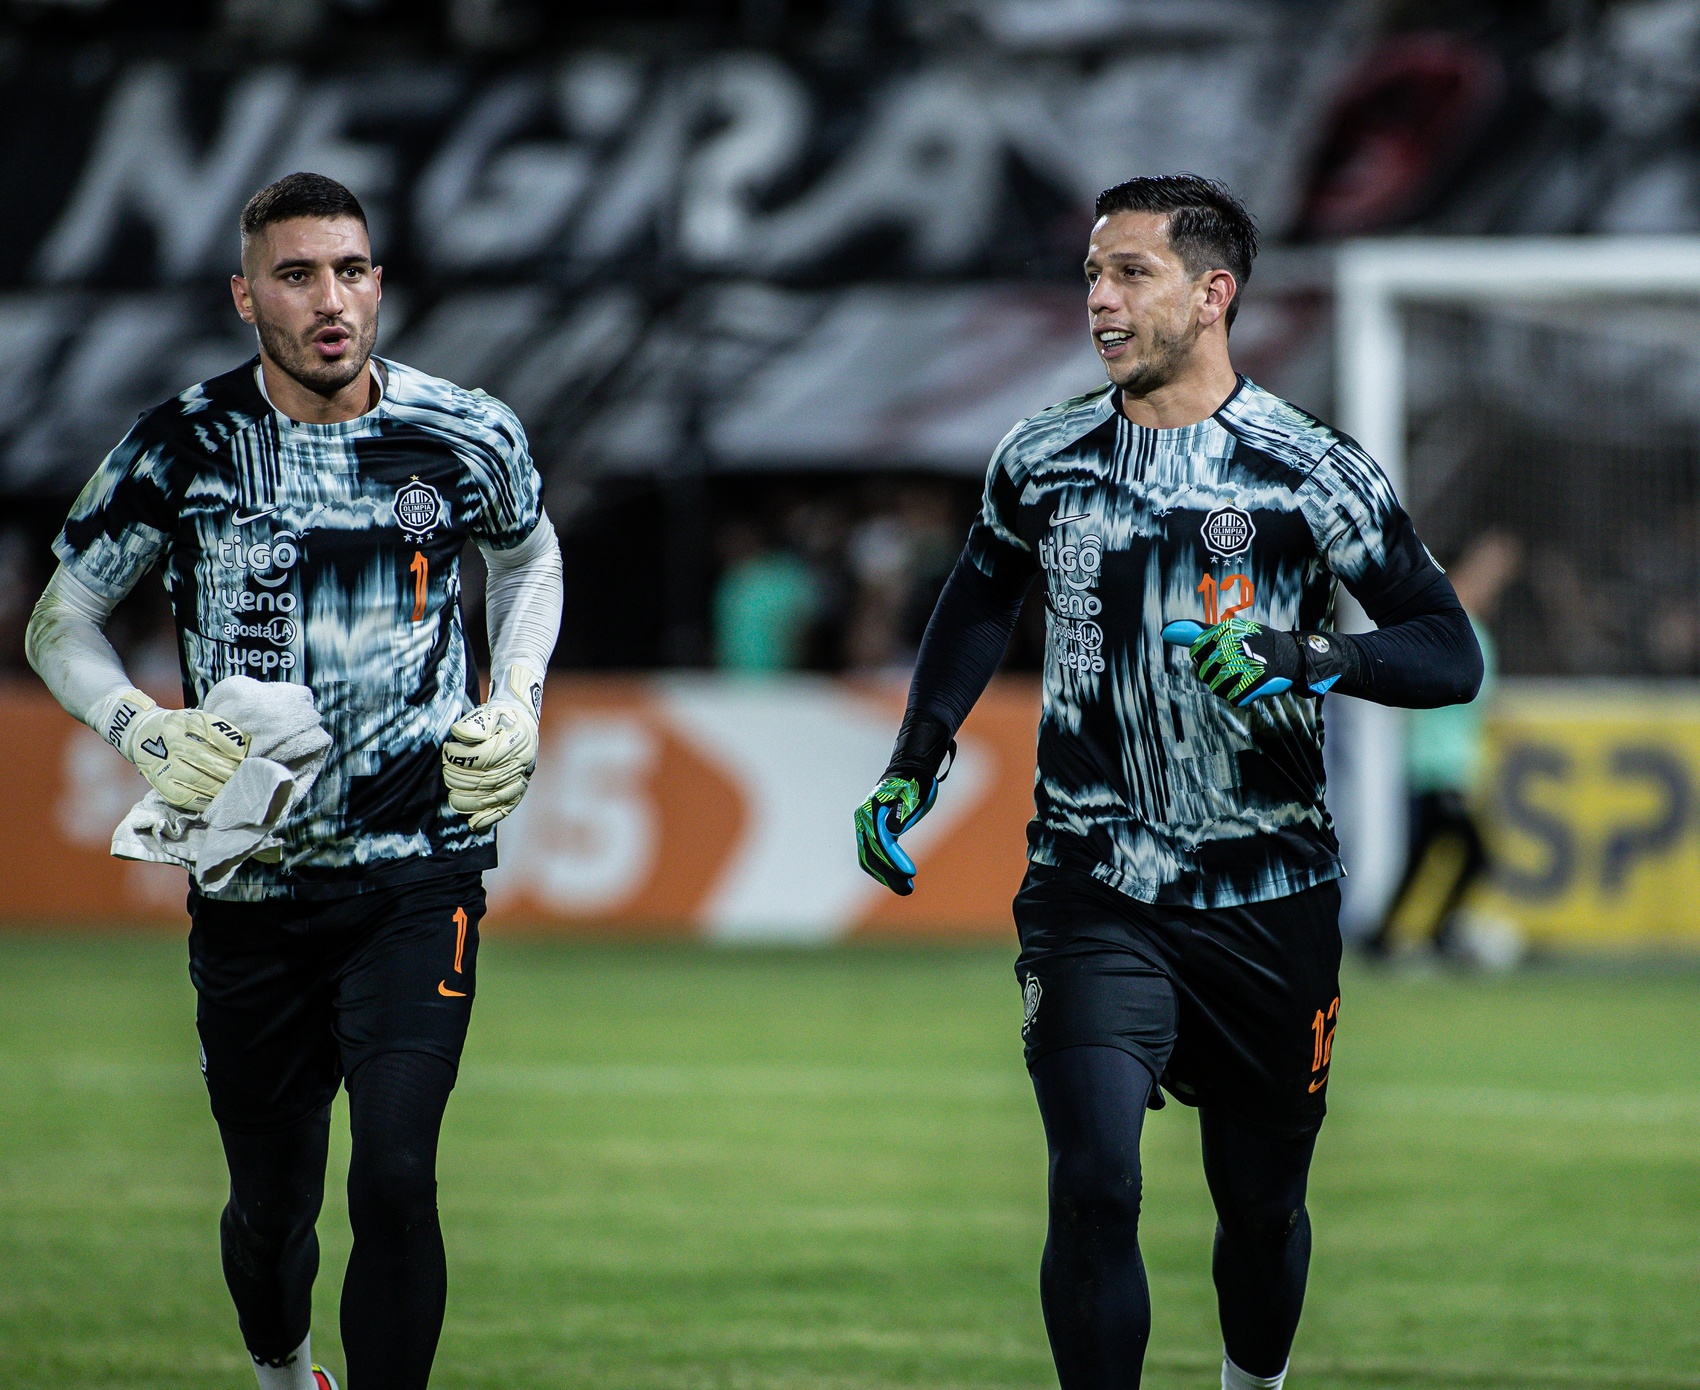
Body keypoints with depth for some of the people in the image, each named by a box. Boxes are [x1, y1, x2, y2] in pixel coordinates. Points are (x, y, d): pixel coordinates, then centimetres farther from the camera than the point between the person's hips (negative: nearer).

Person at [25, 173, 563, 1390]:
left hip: (419, 874, 0)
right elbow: (60, 623, 7)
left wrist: (516, 708, 7)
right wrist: (146, 732, -11)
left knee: (395, 1179, -17)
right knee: (272, 1205, 11)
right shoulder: (183, 447, -6)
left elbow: (530, 556, 21)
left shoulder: (468, 437, -2)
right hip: (252, 881, 1)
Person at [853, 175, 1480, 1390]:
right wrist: (913, 767, 13)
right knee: (1095, 1191, -15)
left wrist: (1309, 661, -24)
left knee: (1261, 1207, 10)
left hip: (1272, 904, -1)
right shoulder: (1043, 461, 3)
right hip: (1094, 891, 1)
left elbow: (1451, 653, -7)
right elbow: (981, 604, 22)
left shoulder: (1310, 471, -7)